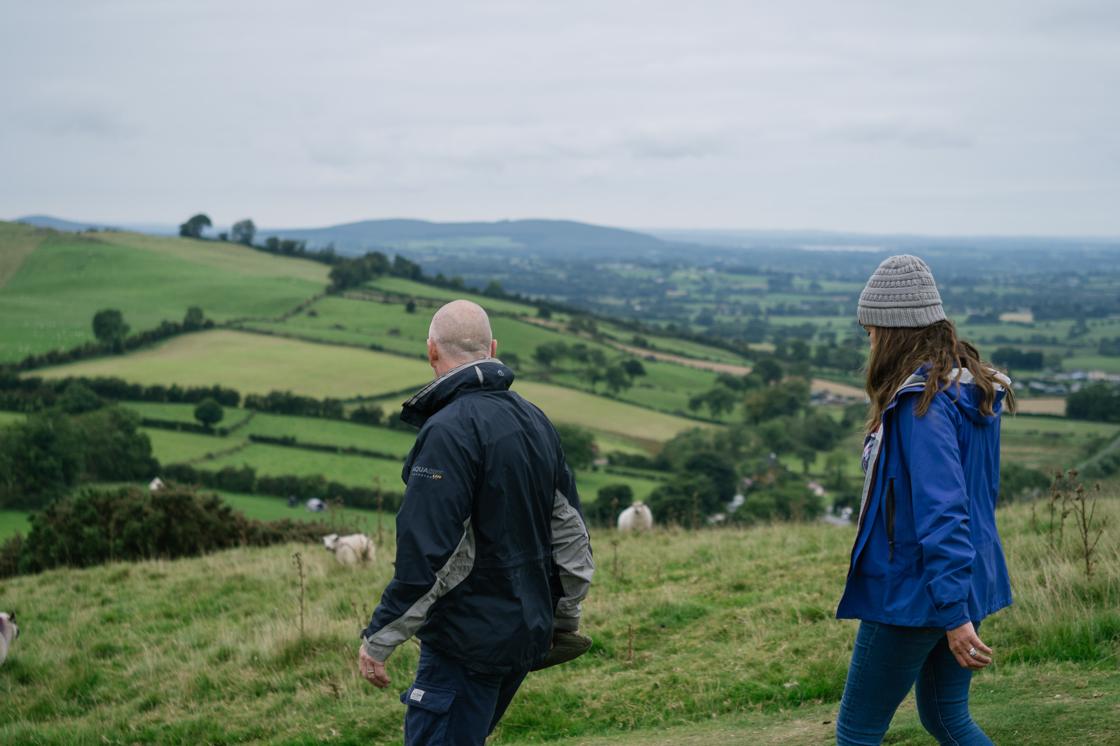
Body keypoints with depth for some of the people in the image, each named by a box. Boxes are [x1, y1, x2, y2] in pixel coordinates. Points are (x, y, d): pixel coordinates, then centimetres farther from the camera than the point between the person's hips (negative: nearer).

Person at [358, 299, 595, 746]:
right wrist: (565, 619, 25)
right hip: (528, 633, 9)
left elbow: (425, 554, -23)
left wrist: (378, 639, -15)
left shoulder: (448, 431, -19)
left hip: (469, 640, -9)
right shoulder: (535, 421, 8)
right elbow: (571, 529, 14)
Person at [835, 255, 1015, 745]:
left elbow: (941, 512, -28)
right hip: (970, 583, 9)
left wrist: (954, 613, -28)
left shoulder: (922, 402, -23)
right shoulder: (971, 388, 6)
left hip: (913, 594, -9)